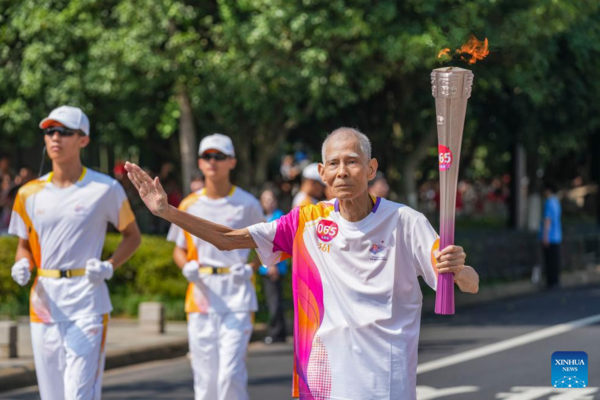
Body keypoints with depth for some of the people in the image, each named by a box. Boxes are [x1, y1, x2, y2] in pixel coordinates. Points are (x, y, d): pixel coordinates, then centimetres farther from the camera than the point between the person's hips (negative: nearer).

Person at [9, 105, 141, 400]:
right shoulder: (30, 193, 9)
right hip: (44, 300, 4)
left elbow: (132, 235, 9)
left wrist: (109, 266, -8)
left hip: (87, 301, -4)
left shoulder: (105, 189, -2)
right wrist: (22, 265, -4)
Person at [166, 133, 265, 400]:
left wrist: (251, 268, -7)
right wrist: (186, 267, -5)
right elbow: (179, 250, 17)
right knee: (204, 376, 5)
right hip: (201, 296, 3)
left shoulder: (247, 204, 1)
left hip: (237, 297, -3)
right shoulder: (189, 205, 8)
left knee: (230, 374, -13)